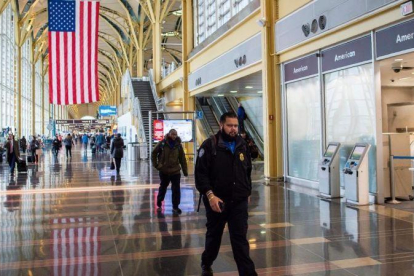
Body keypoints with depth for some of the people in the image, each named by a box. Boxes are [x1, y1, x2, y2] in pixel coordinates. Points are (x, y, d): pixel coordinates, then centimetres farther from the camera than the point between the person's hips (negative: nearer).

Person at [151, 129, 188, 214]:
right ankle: (159, 204, 36)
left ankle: (175, 207, 10)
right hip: (164, 171, 0)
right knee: (162, 188, 16)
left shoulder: (178, 145, -3)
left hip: (175, 171, 0)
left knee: (176, 189, -2)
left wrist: (185, 171, 0)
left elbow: (182, 159, -1)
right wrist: (156, 165, -3)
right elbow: (154, 153, 2)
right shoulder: (162, 143, -7)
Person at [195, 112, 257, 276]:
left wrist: (248, 192, 18)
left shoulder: (242, 145, 7)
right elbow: (200, 173, -14)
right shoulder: (210, 145, -10)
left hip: (239, 201, 3)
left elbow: (248, 172, 18)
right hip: (217, 200, -2)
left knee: (240, 238, 0)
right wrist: (210, 195, -23)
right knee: (214, 235, 16)